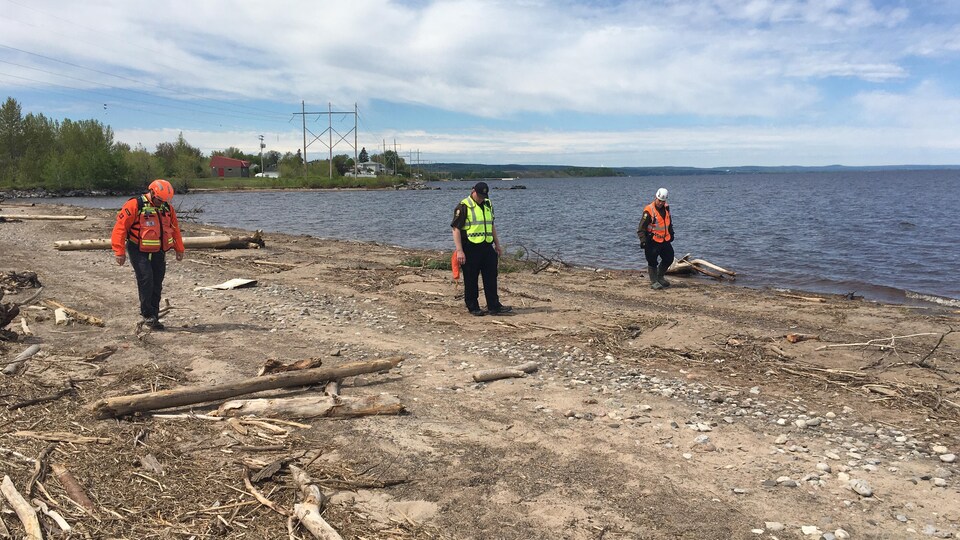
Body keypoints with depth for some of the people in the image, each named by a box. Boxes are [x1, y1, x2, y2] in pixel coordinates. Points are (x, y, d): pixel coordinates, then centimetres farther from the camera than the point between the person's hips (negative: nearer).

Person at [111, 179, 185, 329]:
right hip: (139, 253, -5)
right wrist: (120, 252, -13)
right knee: (146, 281, -16)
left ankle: (154, 317, 14)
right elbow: (120, 228, -12)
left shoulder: (167, 208, 7)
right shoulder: (134, 206, -12)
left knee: (157, 285, 6)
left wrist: (179, 249, 20)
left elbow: (175, 229, 19)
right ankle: (148, 315, -5)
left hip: (159, 253, 6)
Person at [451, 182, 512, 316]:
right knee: (471, 280, 2)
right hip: (470, 248, -6)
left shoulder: (488, 205, 13)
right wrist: (459, 251, -18)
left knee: (491, 278, 6)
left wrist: (497, 245, 21)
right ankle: (473, 307, 13)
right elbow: (456, 228, -12)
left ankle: (494, 306, 12)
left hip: (487, 247, 6)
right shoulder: (464, 207, -8)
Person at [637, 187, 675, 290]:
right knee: (652, 262, -1)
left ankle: (660, 277, 31)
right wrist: (643, 240, -27)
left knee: (669, 258, 14)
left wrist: (671, 234, 25)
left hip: (665, 240, 7)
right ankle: (654, 282, 11)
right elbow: (641, 228, -19)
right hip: (652, 241, -7)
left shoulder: (666, 208, 4)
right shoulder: (649, 210, -18)